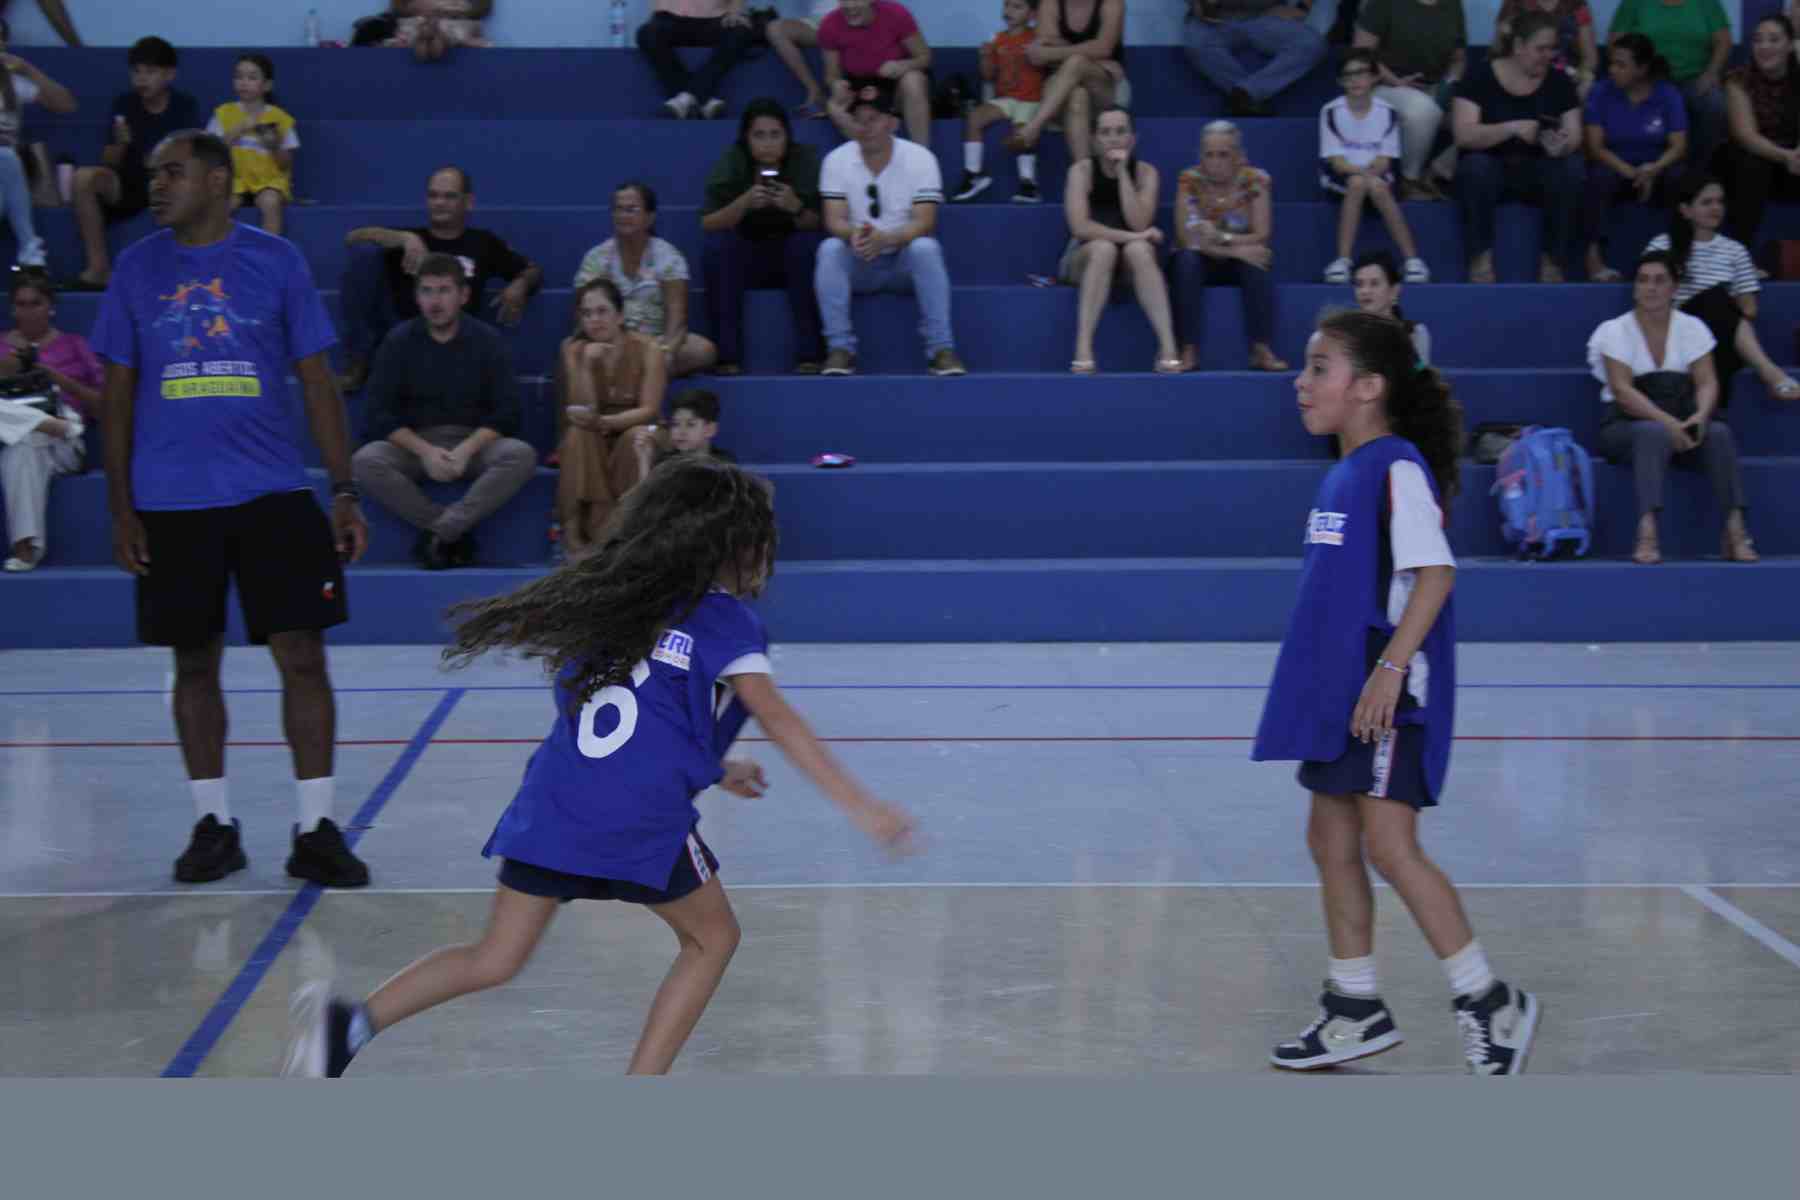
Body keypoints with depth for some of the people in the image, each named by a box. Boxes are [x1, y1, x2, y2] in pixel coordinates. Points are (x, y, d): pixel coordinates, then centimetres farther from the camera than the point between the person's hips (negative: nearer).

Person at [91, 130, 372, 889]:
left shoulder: (276, 260, 2)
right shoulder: (137, 269, 6)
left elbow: (317, 380, 4)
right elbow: (117, 393, 8)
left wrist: (344, 491, 0)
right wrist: (120, 507, 2)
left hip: (274, 495, -1)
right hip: (172, 502, 1)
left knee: (301, 655, -4)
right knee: (195, 663, 8)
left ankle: (316, 828, 4)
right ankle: (214, 825, 19)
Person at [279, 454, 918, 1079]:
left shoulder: (619, 598, 20)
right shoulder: (725, 621, 0)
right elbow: (781, 724, -8)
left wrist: (709, 766, 37)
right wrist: (863, 807, -9)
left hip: (551, 805, 5)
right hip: (642, 820, -5)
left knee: (494, 960, 13)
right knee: (712, 937, 19)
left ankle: (354, 1020, -7)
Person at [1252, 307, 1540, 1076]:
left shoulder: (1397, 469, -14)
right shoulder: (1344, 475, 14)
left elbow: (1434, 574, -21)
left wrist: (1390, 668, -26)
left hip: (1390, 693, -10)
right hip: (1339, 692, 10)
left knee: (1388, 844, -10)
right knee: (1331, 838, 11)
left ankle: (1488, 1000, 1)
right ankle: (1356, 1010, 21)